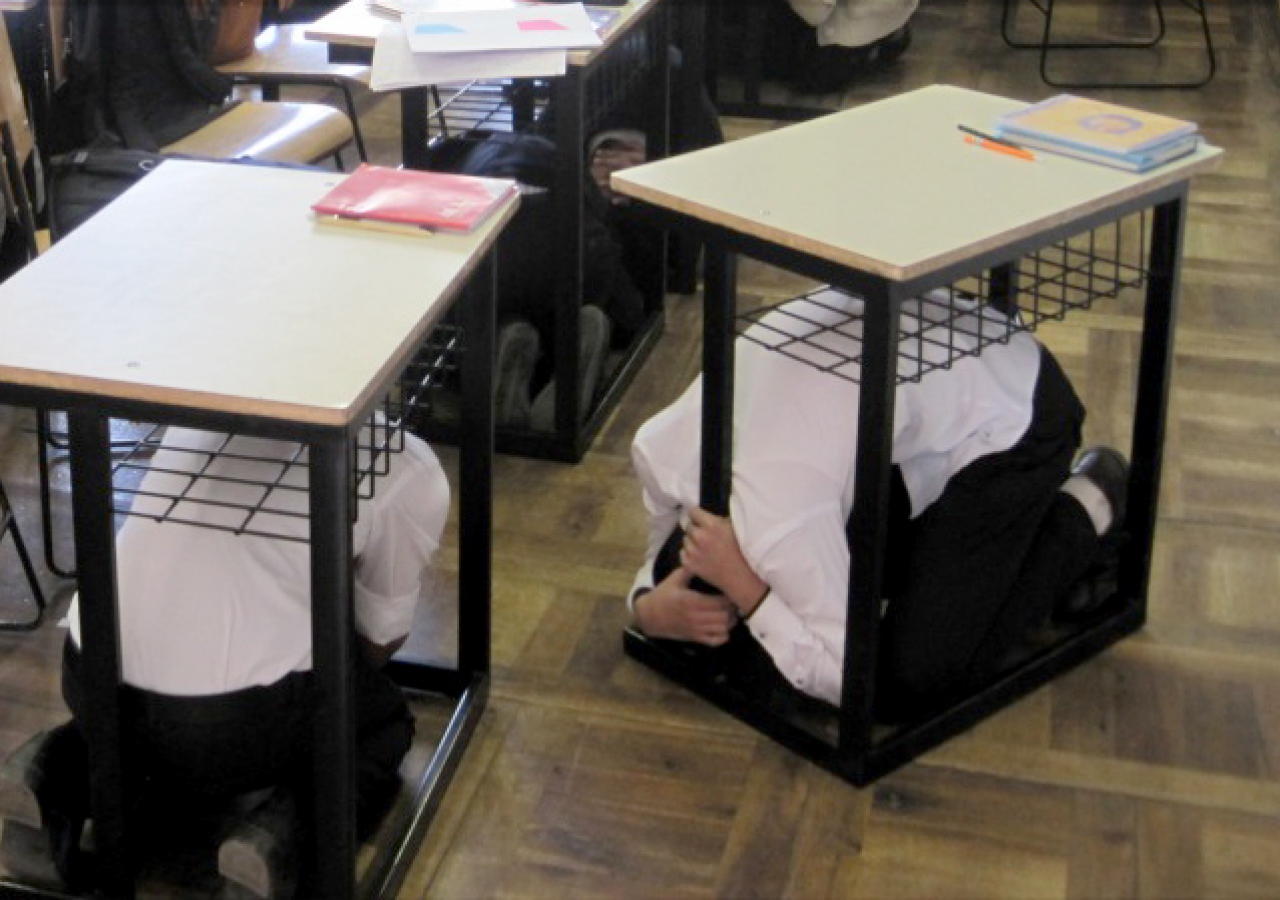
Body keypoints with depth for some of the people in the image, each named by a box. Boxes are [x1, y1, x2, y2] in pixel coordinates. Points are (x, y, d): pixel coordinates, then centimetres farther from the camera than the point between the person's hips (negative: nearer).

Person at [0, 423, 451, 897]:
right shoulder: (410, 468, 7)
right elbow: (381, 642, 17)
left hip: (92, 683, 5)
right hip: (234, 714, -5)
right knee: (386, 723, 24)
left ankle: (59, 768, 11)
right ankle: (280, 818, -4)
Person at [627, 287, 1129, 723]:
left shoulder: (776, 524, -35)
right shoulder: (655, 446, -12)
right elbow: (664, 561, 6)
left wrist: (746, 589, -32)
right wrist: (650, 606, -17)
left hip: (1006, 409, -8)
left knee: (916, 680, -12)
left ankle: (1080, 519, 6)